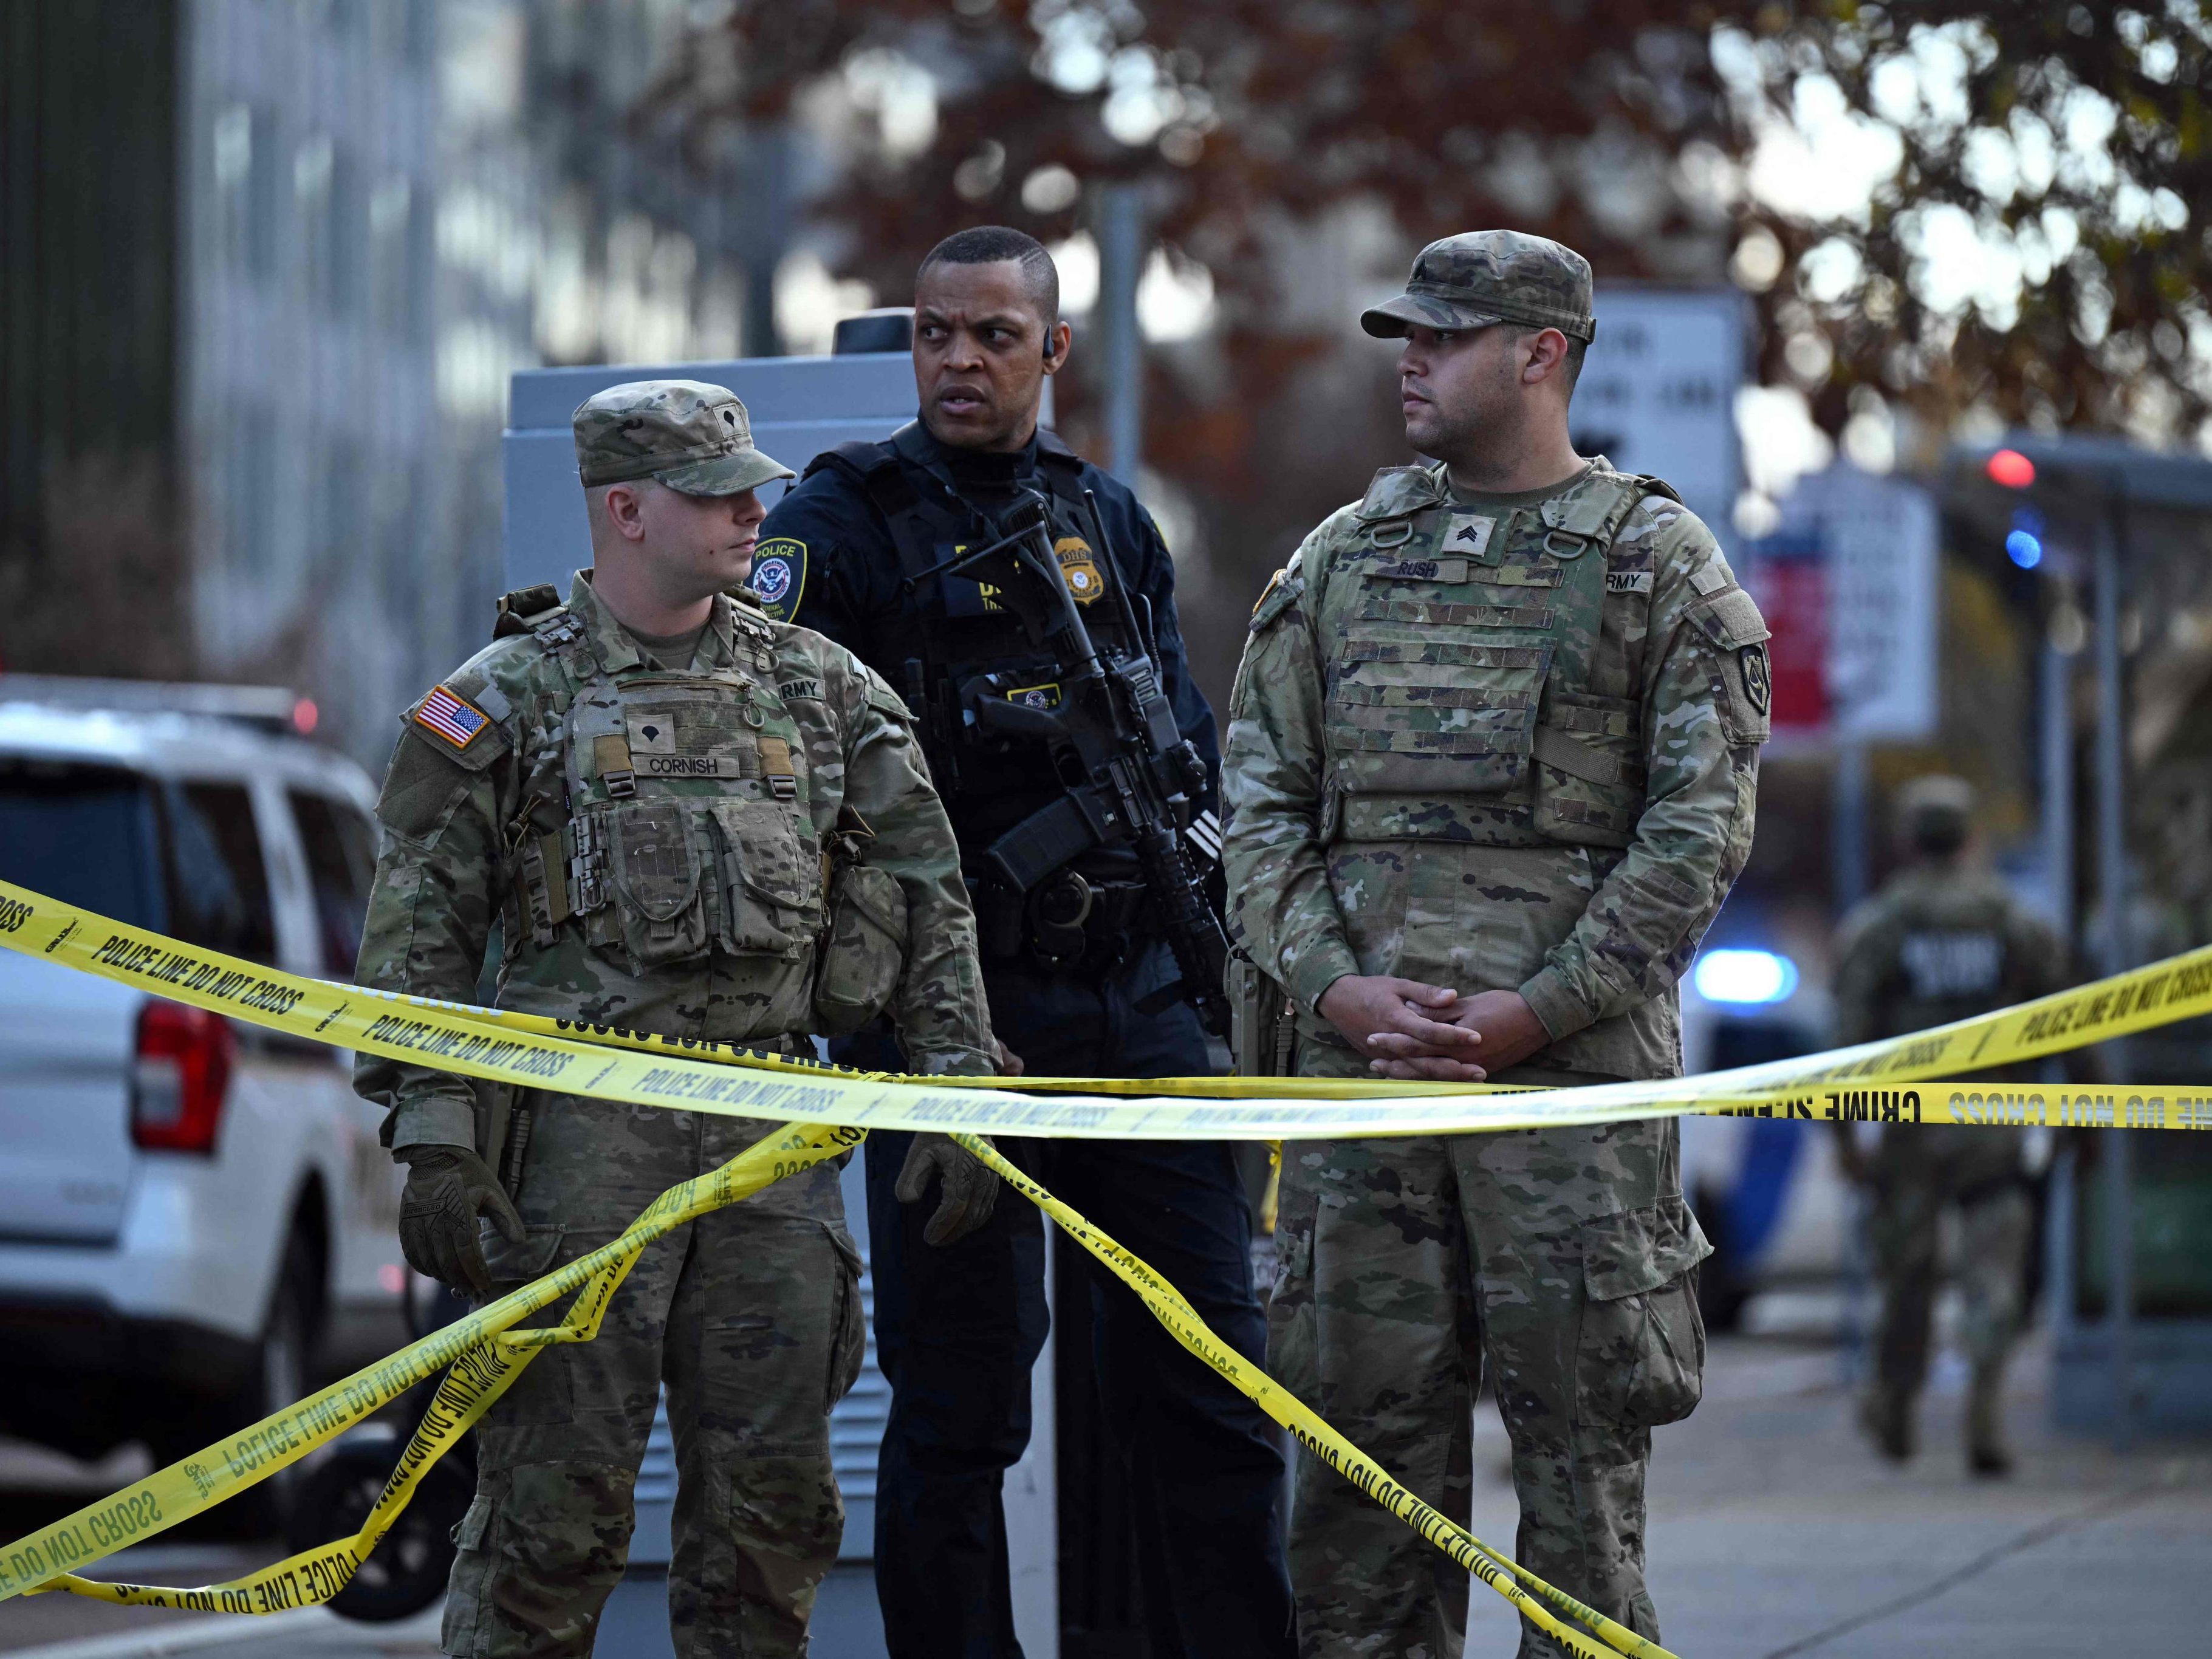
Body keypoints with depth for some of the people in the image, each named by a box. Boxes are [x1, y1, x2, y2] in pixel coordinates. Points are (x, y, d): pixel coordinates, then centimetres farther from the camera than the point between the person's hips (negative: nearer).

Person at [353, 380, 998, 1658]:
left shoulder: (822, 687, 13)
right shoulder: (510, 698, 2)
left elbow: (926, 894, 15)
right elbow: (419, 933, -1)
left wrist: (954, 1094, 7)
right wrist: (435, 1142, -9)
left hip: (773, 1125, 4)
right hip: (585, 1129, -4)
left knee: (776, 1498, 6)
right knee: (558, 1494, -6)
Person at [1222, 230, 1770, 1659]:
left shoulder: (1660, 564, 3)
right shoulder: (1342, 556, 15)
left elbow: (1700, 828, -4)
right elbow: (1260, 799, 12)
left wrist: (1536, 1009, -12)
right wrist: (1336, 986, -4)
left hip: (1572, 1053, -4)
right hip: (1358, 1052, 4)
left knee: (1579, 1430, -2)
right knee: (1364, 1422, 4)